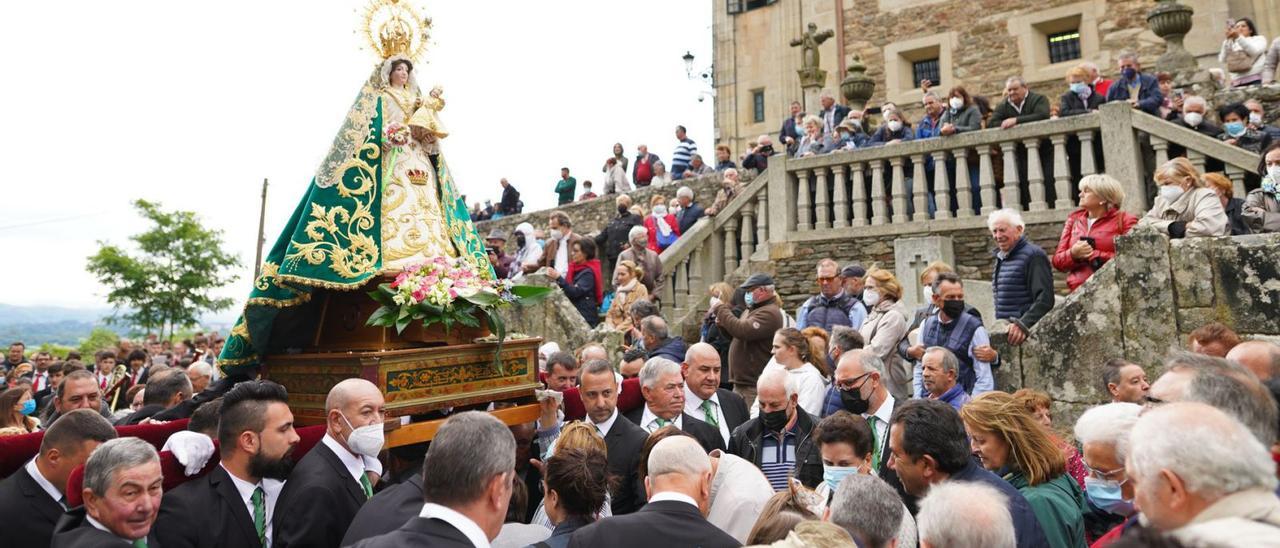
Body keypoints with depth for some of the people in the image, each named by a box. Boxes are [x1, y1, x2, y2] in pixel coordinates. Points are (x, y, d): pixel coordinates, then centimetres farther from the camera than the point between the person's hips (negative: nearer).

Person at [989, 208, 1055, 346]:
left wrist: (1023, 324, -28)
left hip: (1026, 334, -8)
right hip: (1004, 332, 8)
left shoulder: (1033, 256, -8)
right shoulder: (1001, 258, 18)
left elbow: (1045, 299, -19)